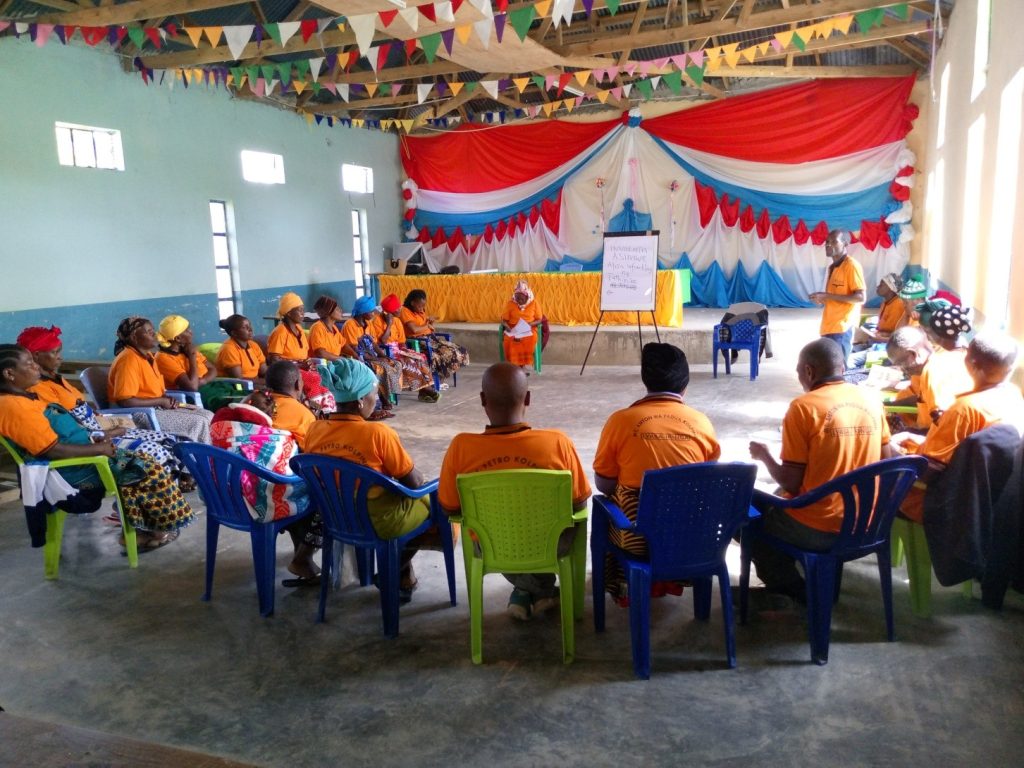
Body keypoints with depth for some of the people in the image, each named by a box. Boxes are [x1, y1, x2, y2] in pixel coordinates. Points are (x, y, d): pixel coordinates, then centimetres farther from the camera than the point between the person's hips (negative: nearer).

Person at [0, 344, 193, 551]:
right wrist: (98, 449, -15)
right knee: (148, 471, -8)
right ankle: (143, 529, 9)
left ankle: (135, 529, 5)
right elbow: (53, 450, -25)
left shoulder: (24, 398, 11)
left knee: (141, 463, 3)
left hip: (80, 457, 10)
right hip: (71, 470, -10)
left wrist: (93, 440, 4)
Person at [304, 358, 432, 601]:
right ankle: (398, 575, 27)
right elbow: (414, 482, -17)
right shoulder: (378, 433, -25)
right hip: (378, 522, -6)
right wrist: (417, 478, 7)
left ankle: (403, 575, 36)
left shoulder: (315, 430, -8)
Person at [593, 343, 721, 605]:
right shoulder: (702, 423, -3)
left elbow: (603, 485, 0)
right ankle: (671, 578, 38)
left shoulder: (620, 420, -9)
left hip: (638, 537, -2)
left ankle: (619, 584, 36)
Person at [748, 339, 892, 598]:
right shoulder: (871, 400, 0)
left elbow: (791, 484, -16)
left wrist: (764, 456, 2)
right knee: (776, 508, 30)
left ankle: (796, 593, 21)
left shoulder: (804, 407, -17)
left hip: (816, 529, -6)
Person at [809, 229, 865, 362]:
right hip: (829, 327, 9)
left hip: (841, 328, -9)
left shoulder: (851, 265, -10)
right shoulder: (832, 267, 17)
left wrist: (828, 296, -18)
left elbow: (860, 297, -16)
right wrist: (822, 299, 7)